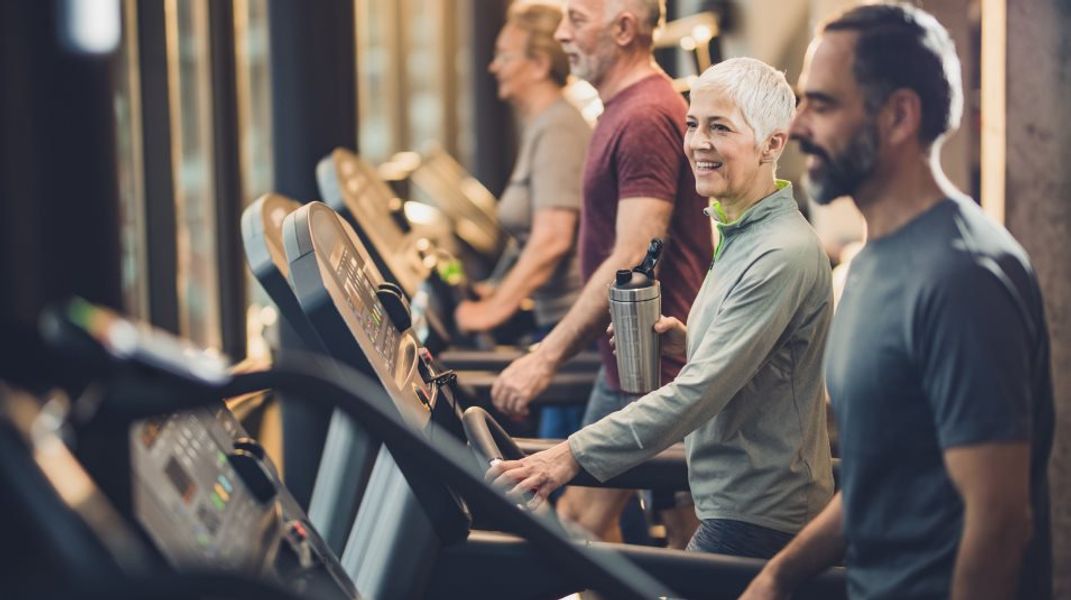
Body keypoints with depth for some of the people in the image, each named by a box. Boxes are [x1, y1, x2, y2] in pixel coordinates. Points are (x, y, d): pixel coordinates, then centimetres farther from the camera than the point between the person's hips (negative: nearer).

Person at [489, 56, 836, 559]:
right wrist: (690, 341, 3)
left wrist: (574, 455, -28)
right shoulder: (740, 235, 13)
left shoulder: (783, 256, -21)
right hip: (732, 504, 10)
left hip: (757, 523, -10)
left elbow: (700, 391, -26)